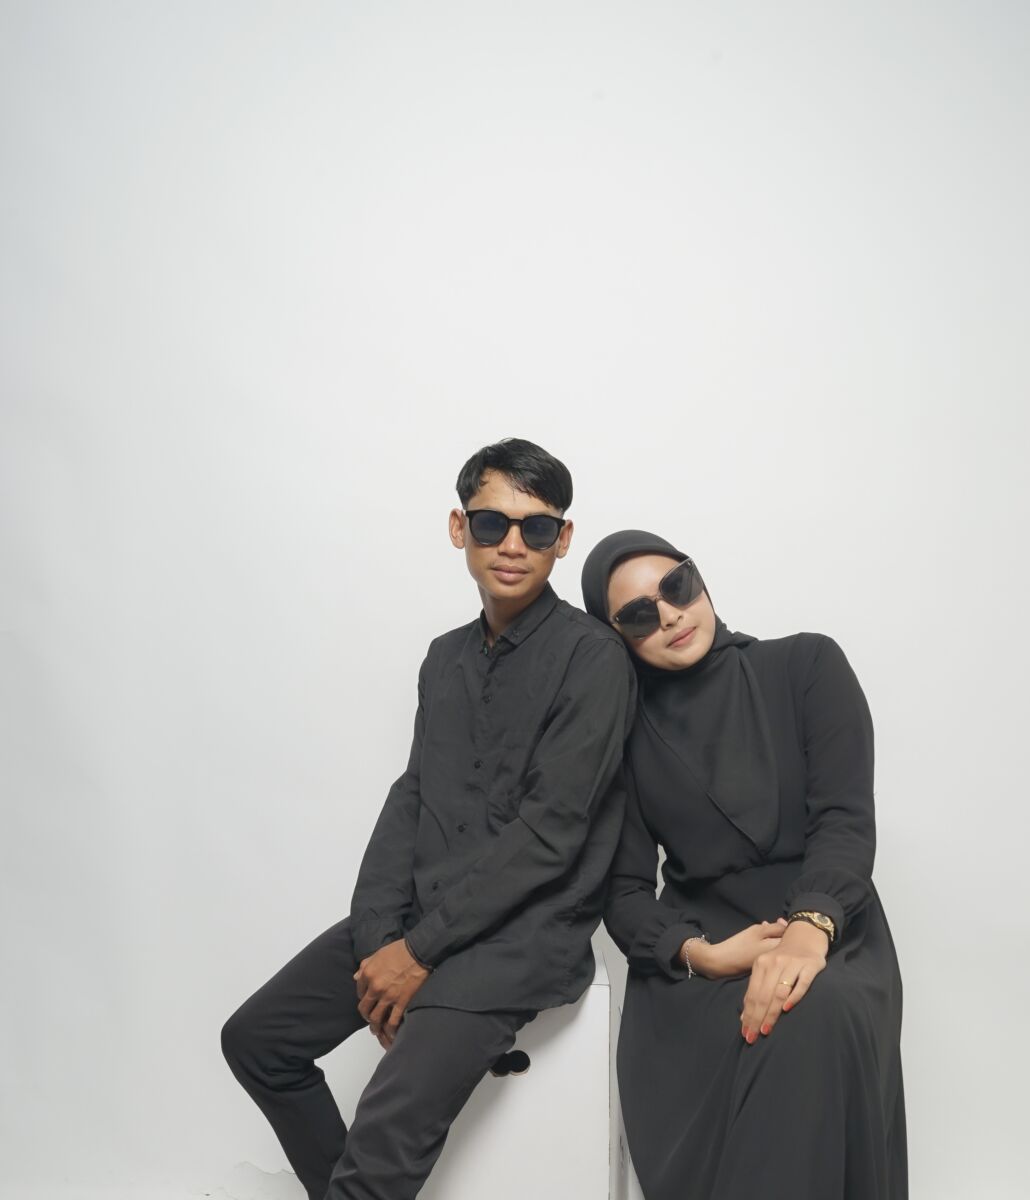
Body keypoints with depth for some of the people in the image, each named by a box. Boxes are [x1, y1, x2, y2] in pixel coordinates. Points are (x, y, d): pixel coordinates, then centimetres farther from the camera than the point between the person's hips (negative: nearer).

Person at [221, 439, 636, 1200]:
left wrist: (422, 950, -15)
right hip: (420, 911, 7)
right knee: (256, 1037, 9)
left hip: (527, 929, -7)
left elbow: (548, 833, -16)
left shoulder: (594, 657, -12)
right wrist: (378, 935, -6)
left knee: (392, 1121, -25)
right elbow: (411, 799, 9)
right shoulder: (447, 657, 12)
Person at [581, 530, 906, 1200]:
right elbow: (623, 889, 4)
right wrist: (700, 954, -16)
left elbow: (846, 819, -8)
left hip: (828, 935, 0)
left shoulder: (807, 666, 3)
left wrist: (810, 928, -28)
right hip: (698, 951, 1)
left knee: (816, 1015, -35)